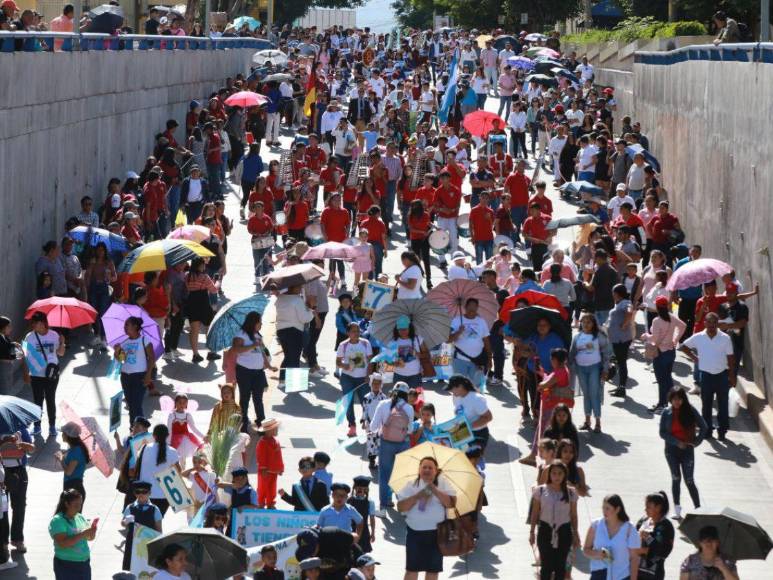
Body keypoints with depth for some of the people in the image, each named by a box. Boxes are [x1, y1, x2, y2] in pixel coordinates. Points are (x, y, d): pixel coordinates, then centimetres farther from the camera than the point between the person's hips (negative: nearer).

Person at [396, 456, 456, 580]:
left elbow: (451, 503, -11)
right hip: (415, 532, -1)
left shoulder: (443, 484, 2)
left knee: (433, 569, 8)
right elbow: (400, 507, -5)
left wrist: (435, 491, -18)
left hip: (436, 533, 1)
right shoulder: (411, 486, 3)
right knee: (412, 568, 0)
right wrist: (416, 497, -17)